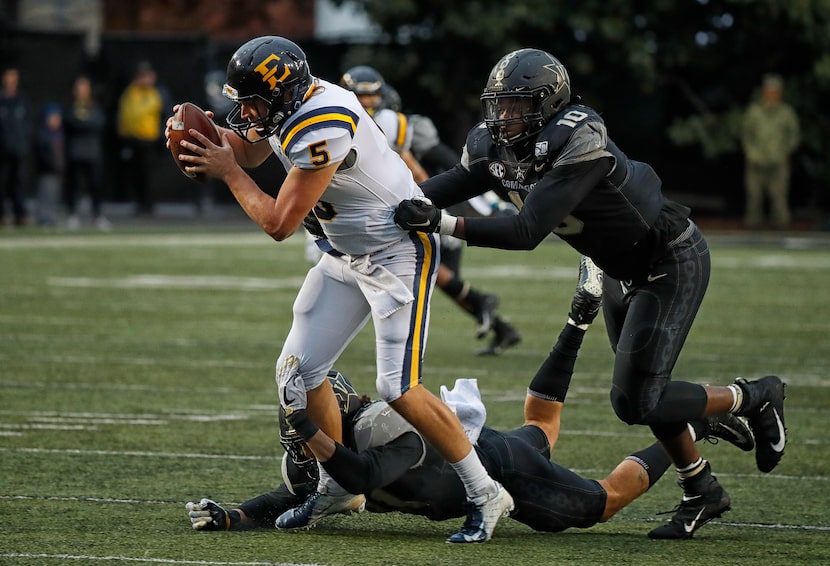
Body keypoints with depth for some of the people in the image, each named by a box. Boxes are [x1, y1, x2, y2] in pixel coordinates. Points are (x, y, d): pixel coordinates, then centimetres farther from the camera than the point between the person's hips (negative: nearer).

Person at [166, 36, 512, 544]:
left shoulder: (322, 129, -30)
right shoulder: (290, 103, -3)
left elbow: (279, 223, -25)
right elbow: (248, 151, 18)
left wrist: (228, 171, -16)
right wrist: (204, 134, -3)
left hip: (399, 250, -9)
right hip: (347, 254, 9)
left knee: (399, 389, -15)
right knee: (299, 370, 6)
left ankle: (485, 495, -4)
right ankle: (340, 487, 22)